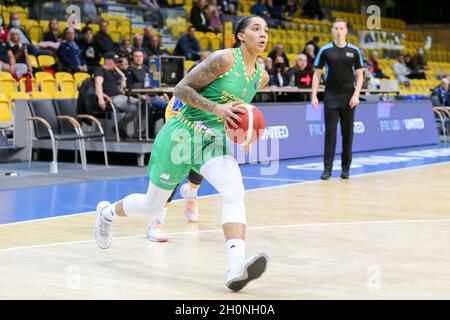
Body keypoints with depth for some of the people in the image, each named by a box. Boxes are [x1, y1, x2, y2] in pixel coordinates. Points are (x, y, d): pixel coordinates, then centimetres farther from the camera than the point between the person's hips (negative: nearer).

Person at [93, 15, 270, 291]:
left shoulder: (262, 76, 5)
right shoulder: (224, 59, -16)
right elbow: (181, 88, -16)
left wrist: (243, 123, 3)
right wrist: (217, 108, -26)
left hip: (214, 141, 5)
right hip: (182, 134, -5)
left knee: (235, 193, -25)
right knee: (153, 204, 11)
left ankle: (237, 267, -38)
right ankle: (107, 212, 43)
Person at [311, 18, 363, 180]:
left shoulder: (354, 51, 3)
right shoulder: (325, 50, 1)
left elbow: (359, 75, 6)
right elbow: (317, 74, 3)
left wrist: (356, 94, -8)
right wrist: (314, 95, -7)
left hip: (349, 97, 1)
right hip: (331, 96, -1)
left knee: (347, 132, 5)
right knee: (330, 132, -4)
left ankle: (346, 168, 13)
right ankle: (327, 168, -1)